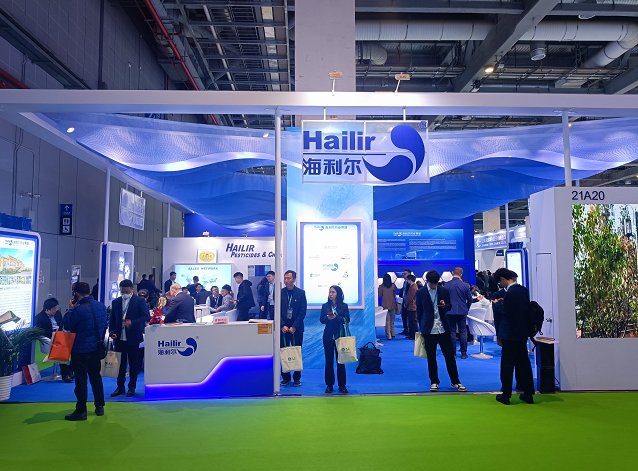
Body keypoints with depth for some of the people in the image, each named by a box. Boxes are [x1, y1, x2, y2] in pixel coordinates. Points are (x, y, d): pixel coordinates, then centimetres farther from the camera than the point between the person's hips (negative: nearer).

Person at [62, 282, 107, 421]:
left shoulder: (79, 309, -21)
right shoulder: (102, 306, 2)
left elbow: (67, 325, -9)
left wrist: (70, 309, -1)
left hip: (81, 350, -6)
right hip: (96, 348, 7)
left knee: (81, 379, 2)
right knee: (96, 377, 15)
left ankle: (81, 411, 10)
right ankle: (99, 407, 23)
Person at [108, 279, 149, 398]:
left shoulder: (139, 301, -2)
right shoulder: (116, 302, 10)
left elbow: (146, 316, -8)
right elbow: (112, 319, 14)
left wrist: (132, 322, -22)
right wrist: (112, 332, -1)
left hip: (133, 338, -3)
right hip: (120, 338, 3)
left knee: (133, 363, 6)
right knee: (120, 363, 7)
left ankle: (132, 387, 17)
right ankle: (120, 387, 19)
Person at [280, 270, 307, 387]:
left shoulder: (301, 293, 0)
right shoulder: (280, 292, 3)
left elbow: (303, 311, -3)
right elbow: (277, 310, 2)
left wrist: (294, 327, -10)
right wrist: (283, 326, -8)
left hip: (296, 328, -1)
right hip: (283, 328, 1)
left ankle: (297, 378, 16)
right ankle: (285, 377, 17)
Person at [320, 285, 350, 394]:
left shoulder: (344, 306, 1)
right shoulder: (325, 306, 6)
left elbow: (347, 320, -7)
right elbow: (321, 320, 0)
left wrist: (336, 317, -21)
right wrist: (327, 317, -21)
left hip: (340, 336, -1)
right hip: (328, 336, 1)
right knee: (329, 361, 5)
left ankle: (342, 385, 11)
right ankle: (329, 384, 14)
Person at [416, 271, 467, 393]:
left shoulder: (444, 291, 4)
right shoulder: (420, 292, -1)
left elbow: (449, 306, 13)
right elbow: (419, 311, 5)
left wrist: (444, 305, -11)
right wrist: (422, 329, 4)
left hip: (443, 328, 1)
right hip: (429, 330, -1)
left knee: (450, 355, 4)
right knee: (431, 357, 6)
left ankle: (455, 382, 16)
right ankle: (434, 382, 19)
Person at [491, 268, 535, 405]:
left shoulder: (510, 293, -20)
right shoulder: (524, 290, 7)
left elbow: (505, 312, -19)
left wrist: (497, 304, -1)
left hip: (510, 334, -8)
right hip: (522, 333, 8)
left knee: (507, 364, 0)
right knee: (524, 362, 14)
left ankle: (506, 395, 7)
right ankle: (528, 394, 21)